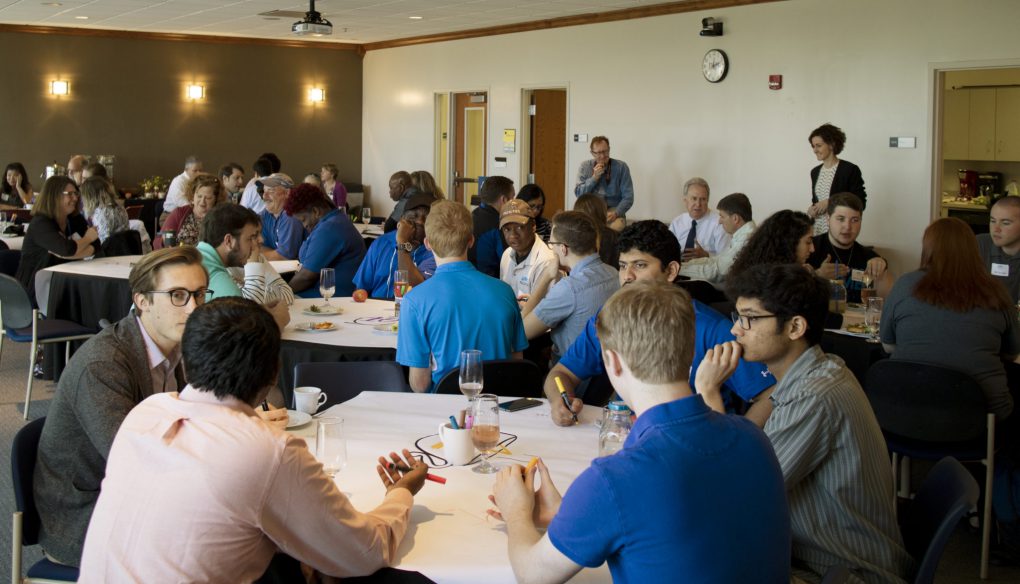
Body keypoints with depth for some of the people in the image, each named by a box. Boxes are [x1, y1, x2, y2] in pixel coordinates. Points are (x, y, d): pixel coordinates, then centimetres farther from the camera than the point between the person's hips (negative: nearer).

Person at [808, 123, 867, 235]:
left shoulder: (850, 170, -8)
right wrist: (813, 209, -1)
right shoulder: (815, 172, 11)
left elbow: (860, 203, -9)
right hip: (817, 229, 5)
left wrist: (829, 203, -16)